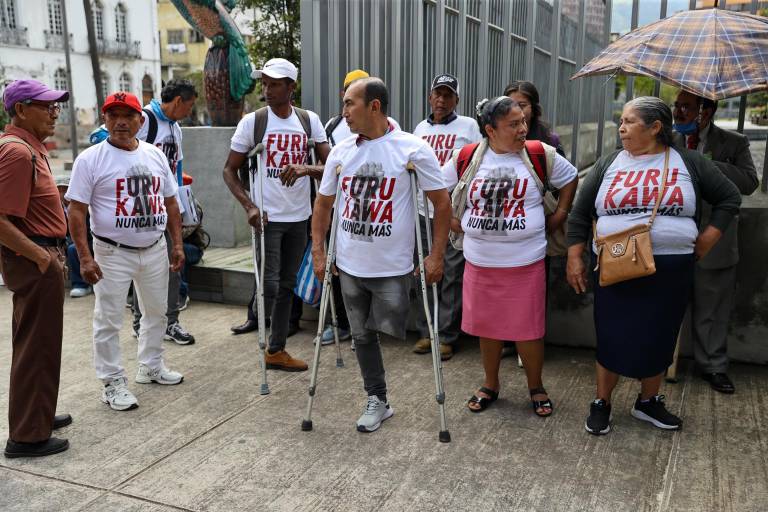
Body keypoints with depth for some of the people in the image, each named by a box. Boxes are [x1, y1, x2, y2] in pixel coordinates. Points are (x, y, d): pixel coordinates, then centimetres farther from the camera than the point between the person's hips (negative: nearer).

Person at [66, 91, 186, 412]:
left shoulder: (155, 155, 7)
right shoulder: (91, 159, -9)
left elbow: (170, 202, 13)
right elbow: (76, 210, -10)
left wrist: (177, 244, 8)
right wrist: (85, 258, -16)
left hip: (155, 250, 5)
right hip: (113, 253, -5)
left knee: (156, 311, 17)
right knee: (108, 321, 1)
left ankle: (151, 366, 35)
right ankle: (113, 383, 14)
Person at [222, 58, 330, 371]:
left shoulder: (309, 120, 3)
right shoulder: (252, 121, -4)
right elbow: (229, 170, -1)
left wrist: (306, 169, -22)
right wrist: (249, 206, -15)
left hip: (298, 217, 4)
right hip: (267, 216, -3)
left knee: (287, 285, 11)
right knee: (269, 284, -8)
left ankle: (277, 350, 23)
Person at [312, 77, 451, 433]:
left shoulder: (413, 149, -11)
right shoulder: (341, 151, 2)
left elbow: (441, 203, -6)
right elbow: (323, 203, 12)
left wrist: (436, 255, -9)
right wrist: (318, 252, 7)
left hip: (393, 267, -4)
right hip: (350, 266, 5)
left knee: (387, 329, 2)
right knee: (362, 335, 13)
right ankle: (377, 400, 30)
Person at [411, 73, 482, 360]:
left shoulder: (468, 126, 3)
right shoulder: (421, 128, 15)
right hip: (424, 210, 4)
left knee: (452, 275, -1)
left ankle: (447, 336, 8)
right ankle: (425, 331, 20)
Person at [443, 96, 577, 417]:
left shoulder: (541, 155, -3)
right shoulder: (467, 159, -1)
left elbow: (570, 179, 12)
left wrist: (558, 217, 6)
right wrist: (455, 223, 5)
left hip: (526, 263, -1)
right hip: (479, 263, 2)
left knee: (528, 328, 5)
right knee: (486, 326, 13)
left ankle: (536, 387, 27)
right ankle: (491, 385, 32)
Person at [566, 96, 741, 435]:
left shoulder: (689, 163, 3)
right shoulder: (608, 164, 4)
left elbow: (729, 198, 10)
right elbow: (580, 214, 6)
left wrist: (710, 236, 0)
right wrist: (574, 258, 0)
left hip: (670, 270, 1)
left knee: (658, 338, 12)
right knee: (612, 337, 4)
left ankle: (648, 402, 31)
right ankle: (601, 404, 21)